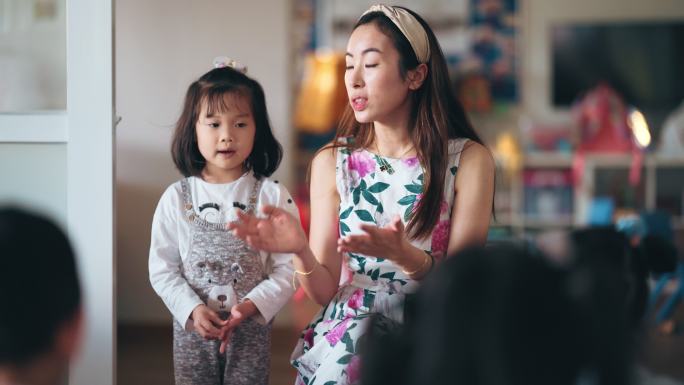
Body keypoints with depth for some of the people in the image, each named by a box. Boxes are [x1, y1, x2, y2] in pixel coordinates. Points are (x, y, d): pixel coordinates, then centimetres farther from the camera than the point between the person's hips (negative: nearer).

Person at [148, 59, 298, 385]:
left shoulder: (273, 196, -6)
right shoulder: (176, 198, -3)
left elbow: (287, 269, -8)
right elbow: (162, 269, -1)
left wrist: (249, 307, -20)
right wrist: (193, 309, -16)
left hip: (251, 330, -1)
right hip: (192, 327, 1)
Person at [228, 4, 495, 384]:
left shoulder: (468, 159, -4)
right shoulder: (332, 163, 2)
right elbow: (325, 291, 1)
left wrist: (406, 256, -26)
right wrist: (301, 251, -20)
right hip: (346, 340, 1)